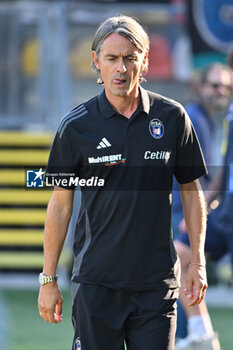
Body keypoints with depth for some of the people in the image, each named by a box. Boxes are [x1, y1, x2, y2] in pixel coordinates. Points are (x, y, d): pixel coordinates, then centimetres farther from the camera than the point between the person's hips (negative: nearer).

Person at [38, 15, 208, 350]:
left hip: (157, 283, 1)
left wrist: (198, 260, 5)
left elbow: (191, 190, 11)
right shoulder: (75, 126, -1)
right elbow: (60, 203, 5)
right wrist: (48, 279, 4)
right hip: (96, 281, -1)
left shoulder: (173, 117, 3)